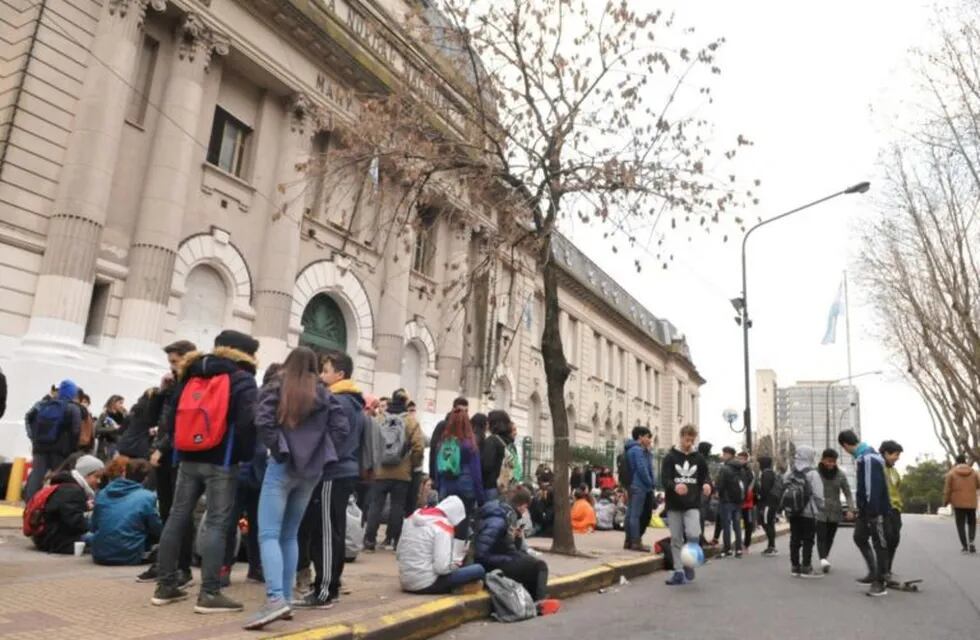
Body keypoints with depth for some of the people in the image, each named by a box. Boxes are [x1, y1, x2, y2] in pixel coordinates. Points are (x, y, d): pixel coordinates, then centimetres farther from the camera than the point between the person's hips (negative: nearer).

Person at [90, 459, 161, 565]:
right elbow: (158, 531, -1)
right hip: (129, 558, -5)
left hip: (100, 556, 5)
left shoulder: (102, 494, 4)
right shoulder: (147, 497, -11)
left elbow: (93, 528, 14)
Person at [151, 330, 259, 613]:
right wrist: (245, 454, -5)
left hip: (188, 459, 6)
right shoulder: (241, 380, -5)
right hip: (221, 462, -6)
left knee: (177, 517, 12)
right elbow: (248, 421, -17)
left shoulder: (191, 376, 15)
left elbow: (172, 414, 15)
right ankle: (209, 594, -6)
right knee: (216, 523, -5)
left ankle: (165, 586, 18)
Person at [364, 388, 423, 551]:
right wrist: (413, 465, 7)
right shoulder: (411, 422, -5)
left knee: (375, 505, 7)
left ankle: (369, 540, 6)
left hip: (379, 472, 1)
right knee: (397, 506, 8)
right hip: (402, 473, -1)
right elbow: (418, 448, -10)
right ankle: (393, 539, 12)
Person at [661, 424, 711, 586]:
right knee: (676, 539, 4)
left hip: (693, 504, 0)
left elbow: (704, 476, 10)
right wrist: (674, 487, -27)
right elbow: (664, 479, -6)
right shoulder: (670, 457, 0)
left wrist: (706, 485, -14)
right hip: (674, 505, 0)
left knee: (693, 535, -15)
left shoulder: (699, 458, 6)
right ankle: (678, 571, 13)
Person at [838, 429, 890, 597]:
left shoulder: (868, 458, -21)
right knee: (859, 537, 16)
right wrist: (862, 508, 20)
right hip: (865, 509, 10)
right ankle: (873, 573, 26)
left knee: (878, 543, 0)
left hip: (875, 509, -10)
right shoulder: (863, 456, 10)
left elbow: (873, 487, -24)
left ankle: (880, 583, 9)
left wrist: (872, 512, -22)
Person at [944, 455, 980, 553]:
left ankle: (965, 546, 1)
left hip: (958, 503, -2)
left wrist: (945, 502, 4)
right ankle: (971, 541, -5)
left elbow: (947, 489, -5)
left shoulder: (952, 473, -3)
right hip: (971, 503, 2)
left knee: (961, 525, 6)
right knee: (972, 523, 16)